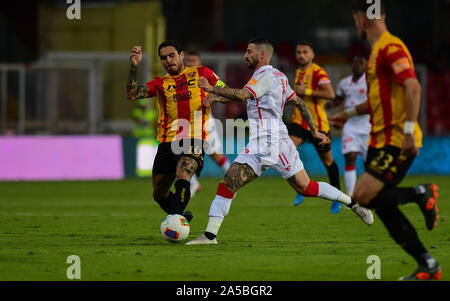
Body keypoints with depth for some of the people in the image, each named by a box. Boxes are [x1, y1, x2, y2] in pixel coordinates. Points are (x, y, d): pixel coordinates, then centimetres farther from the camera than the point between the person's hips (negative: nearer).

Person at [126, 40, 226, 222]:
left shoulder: (201, 73, 10)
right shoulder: (161, 83, 12)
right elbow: (132, 94, -3)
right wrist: (134, 66, -13)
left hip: (194, 139, -4)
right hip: (167, 142, 4)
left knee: (182, 176, -31)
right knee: (159, 195, 10)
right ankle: (181, 215, 36)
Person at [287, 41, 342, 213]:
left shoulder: (318, 72, -11)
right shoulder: (299, 73, 14)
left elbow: (330, 94, -24)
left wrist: (306, 91, -22)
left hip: (317, 123, -6)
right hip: (299, 121, 6)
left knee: (327, 160, 7)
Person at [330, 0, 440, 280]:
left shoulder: (390, 47, -13)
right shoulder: (379, 50, 18)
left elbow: (413, 87, -24)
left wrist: (409, 130, -28)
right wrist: (350, 113, 30)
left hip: (397, 142, -10)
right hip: (382, 140, 10)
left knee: (363, 197, -17)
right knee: (383, 206, 6)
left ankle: (421, 194, -3)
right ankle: (428, 266, 9)